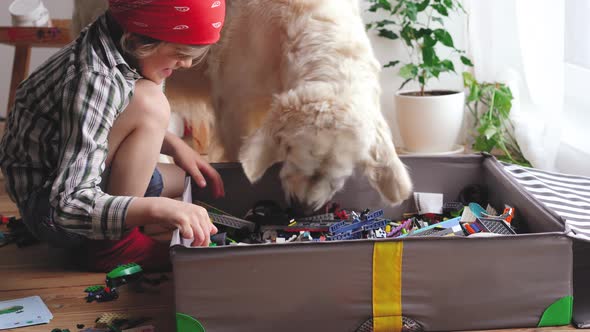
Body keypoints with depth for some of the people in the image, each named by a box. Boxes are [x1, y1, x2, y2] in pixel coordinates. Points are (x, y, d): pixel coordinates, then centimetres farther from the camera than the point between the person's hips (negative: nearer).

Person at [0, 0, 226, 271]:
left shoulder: (116, 47, -8)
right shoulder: (95, 83, -33)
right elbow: (68, 207, -36)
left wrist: (175, 146, 1)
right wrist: (158, 208, -47)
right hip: (50, 211, -9)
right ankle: (112, 247, -17)